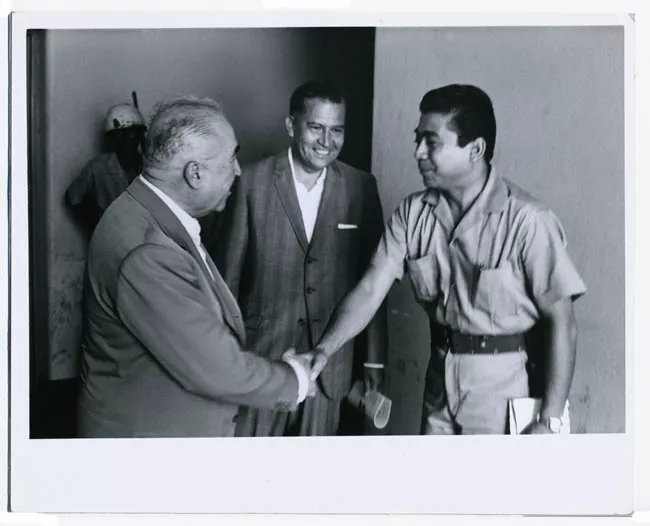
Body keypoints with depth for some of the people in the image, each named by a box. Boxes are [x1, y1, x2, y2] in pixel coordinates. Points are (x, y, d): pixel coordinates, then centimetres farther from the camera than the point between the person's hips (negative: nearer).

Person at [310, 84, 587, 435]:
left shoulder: (527, 221, -18)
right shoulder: (413, 213, -2)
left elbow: (561, 321, -15)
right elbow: (370, 290, -6)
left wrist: (550, 421, -15)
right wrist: (324, 351, -21)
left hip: (500, 381, -5)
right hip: (438, 377, 5)